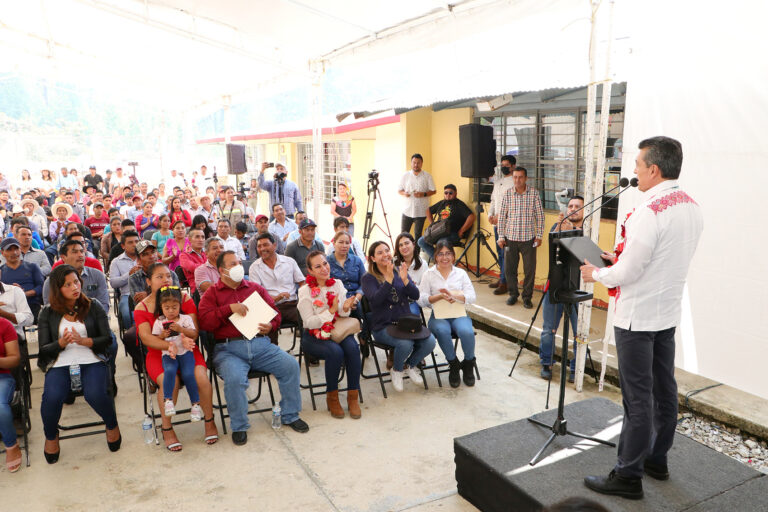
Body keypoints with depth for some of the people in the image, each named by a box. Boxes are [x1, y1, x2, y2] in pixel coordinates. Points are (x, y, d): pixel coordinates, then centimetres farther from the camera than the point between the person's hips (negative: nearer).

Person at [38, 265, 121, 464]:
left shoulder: (93, 307, 8)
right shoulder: (48, 313, 9)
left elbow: (107, 339, 2)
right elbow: (43, 349, 6)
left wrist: (83, 340, -15)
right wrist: (62, 343, -15)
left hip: (91, 361, -1)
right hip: (60, 364, 1)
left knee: (95, 394, -30)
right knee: (51, 397, -28)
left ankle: (112, 425, 4)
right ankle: (51, 436, 6)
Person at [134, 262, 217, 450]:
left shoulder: (185, 299, 4)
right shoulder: (141, 307, 2)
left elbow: (195, 331, -4)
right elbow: (146, 338, -12)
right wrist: (171, 345, -29)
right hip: (158, 354, -1)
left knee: (201, 377, -27)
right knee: (169, 382, -31)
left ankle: (209, 420, -2)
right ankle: (167, 429, -8)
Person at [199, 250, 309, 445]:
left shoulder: (255, 288, 21)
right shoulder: (212, 294, 12)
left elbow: (275, 312, 19)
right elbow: (205, 321, -3)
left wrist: (271, 325, -3)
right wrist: (229, 308, -13)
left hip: (260, 344, 3)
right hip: (228, 348, -3)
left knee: (291, 365, -18)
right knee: (234, 378, -33)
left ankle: (290, 415, 1)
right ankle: (239, 427, -9)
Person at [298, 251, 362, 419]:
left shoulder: (337, 284, 4)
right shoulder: (305, 291, -8)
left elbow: (343, 315, 8)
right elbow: (309, 322, -12)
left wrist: (346, 309, -16)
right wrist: (331, 311, -23)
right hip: (314, 336, -3)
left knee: (352, 347, -28)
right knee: (335, 351, -32)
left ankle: (353, 396, -15)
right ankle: (332, 397, -10)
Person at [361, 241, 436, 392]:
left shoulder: (400, 271, 11)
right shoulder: (368, 278, -1)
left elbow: (415, 296, 0)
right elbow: (376, 299, -19)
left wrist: (405, 280, -17)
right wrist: (389, 280, -28)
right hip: (382, 326, -4)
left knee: (430, 341, -19)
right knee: (405, 343, -32)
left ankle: (410, 365, 12)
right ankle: (396, 370, 2)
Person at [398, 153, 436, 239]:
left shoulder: (427, 176, 1)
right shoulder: (405, 175, 6)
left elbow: (433, 191, 2)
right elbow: (399, 190, 10)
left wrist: (423, 194, -16)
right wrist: (404, 193, -13)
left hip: (421, 211, -2)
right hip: (407, 210, 2)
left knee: (418, 234, 5)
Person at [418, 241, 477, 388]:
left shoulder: (461, 273, 14)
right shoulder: (429, 274, 9)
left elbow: (472, 297, 2)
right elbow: (421, 300, -1)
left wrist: (453, 295, -15)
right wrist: (440, 296, -17)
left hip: (459, 314, 1)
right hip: (438, 315, -1)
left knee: (467, 331, -32)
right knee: (442, 330, -35)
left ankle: (468, 364, -3)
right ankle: (453, 365, -11)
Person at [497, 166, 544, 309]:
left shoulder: (534, 193, -3)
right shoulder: (507, 194, 0)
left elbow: (540, 215, 1)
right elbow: (502, 216, 5)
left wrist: (539, 235, -1)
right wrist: (501, 236, 2)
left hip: (528, 238, -1)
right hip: (510, 238, 2)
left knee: (530, 269, 2)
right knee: (509, 268, 9)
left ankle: (527, 297, 16)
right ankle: (513, 294, 26)